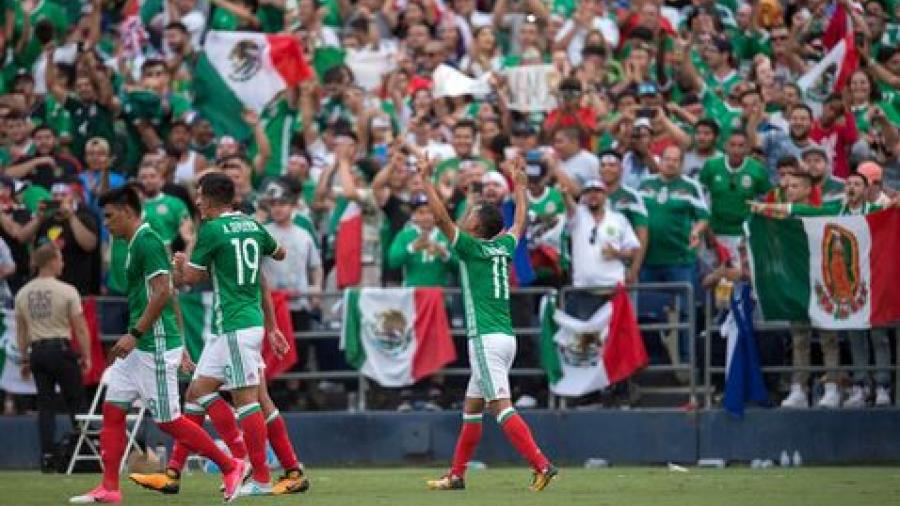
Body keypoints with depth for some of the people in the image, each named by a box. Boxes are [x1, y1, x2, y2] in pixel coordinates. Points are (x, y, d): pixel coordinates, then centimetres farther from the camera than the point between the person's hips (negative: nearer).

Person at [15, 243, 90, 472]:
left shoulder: (23, 294, 6)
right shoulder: (66, 291, -8)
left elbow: (21, 331, 11)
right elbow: (80, 328, -7)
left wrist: (25, 360, 18)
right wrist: (86, 356, -1)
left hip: (37, 351, 4)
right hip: (61, 349, -4)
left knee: (45, 404, 6)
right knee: (76, 401, 4)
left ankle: (47, 454, 1)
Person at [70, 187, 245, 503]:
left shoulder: (147, 242, -14)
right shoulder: (136, 244, 16)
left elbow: (162, 293, -23)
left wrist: (134, 334, -22)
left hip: (156, 347, -10)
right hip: (138, 348, 10)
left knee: (168, 420, -5)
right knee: (112, 410, 6)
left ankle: (230, 467, 4)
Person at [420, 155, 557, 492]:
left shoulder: (472, 247, -7)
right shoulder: (504, 247, 11)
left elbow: (441, 217, -12)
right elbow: (520, 221, 30)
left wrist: (426, 179, -5)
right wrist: (520, 186, 42)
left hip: (486, 339, -8)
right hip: (506, 337, 8)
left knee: (500, 407, -13)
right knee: (471, 407, 16)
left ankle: (542, 466, -24)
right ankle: (456, 476, 20)